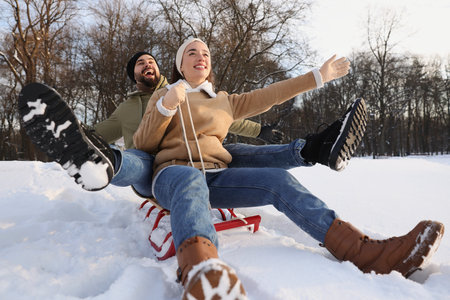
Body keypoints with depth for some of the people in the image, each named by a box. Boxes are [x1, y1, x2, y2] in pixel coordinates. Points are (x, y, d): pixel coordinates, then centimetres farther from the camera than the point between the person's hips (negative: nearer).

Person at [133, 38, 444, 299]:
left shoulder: (223, 101, 23)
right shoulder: (163, 95, 14)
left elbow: (269, 96, 22)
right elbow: (142, 144, 5)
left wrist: (318, 76, 24)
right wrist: (165, 107, -12)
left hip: (215, 177, 4)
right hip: (174, 173, -3)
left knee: (278, 180, -23)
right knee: (192, 182, -42)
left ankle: (365, 251, -37)